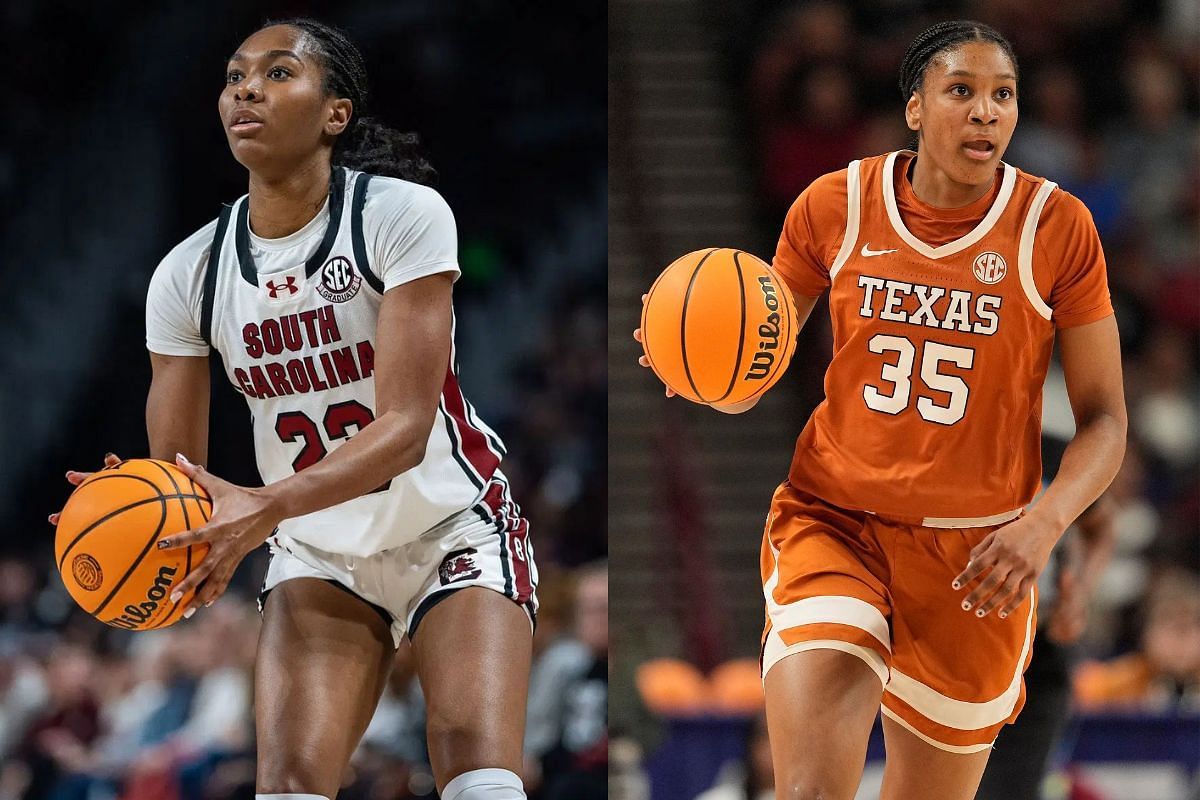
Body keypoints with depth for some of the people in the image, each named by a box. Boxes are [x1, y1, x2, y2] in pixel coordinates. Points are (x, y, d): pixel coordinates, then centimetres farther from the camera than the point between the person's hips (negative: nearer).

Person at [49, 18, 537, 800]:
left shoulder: (403, 215, -19)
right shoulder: (190, 275, -7)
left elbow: (406, 426, -25)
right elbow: (179, 476, -3)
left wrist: (269, 506, -40)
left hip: (453, 531, -3)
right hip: (321, 555, 3)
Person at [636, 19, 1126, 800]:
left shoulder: (1055, 227, -6)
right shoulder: (835, 206, -2)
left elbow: (1104, 420, -2)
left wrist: (1044, 524, -21)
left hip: (974, 558, 1)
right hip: (833, 523, 0)